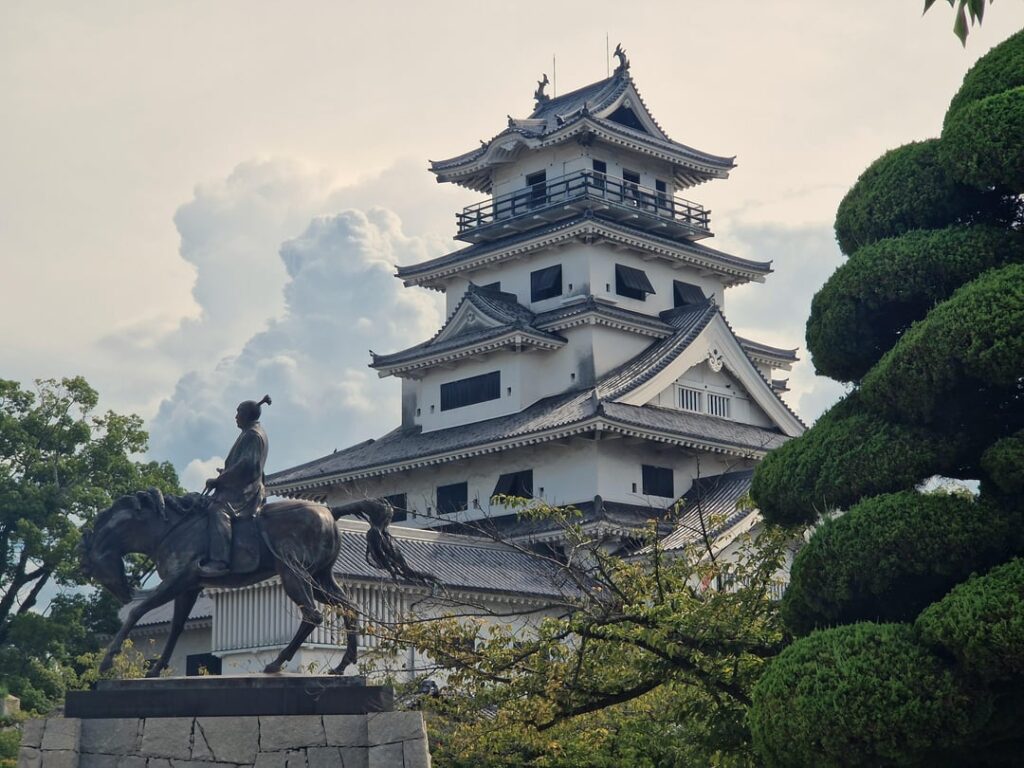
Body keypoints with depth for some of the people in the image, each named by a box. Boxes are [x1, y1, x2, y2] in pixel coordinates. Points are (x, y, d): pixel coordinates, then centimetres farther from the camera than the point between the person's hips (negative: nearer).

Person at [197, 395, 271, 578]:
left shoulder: (253, 434, -9)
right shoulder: (250, 434, 24)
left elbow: (245, 465, -20)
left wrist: (219, 480, -17)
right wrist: (225, 474, 17)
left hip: (245, 488, -12)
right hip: (241, 486, 12)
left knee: (218, 510, -32)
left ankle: (220, 561, -45)